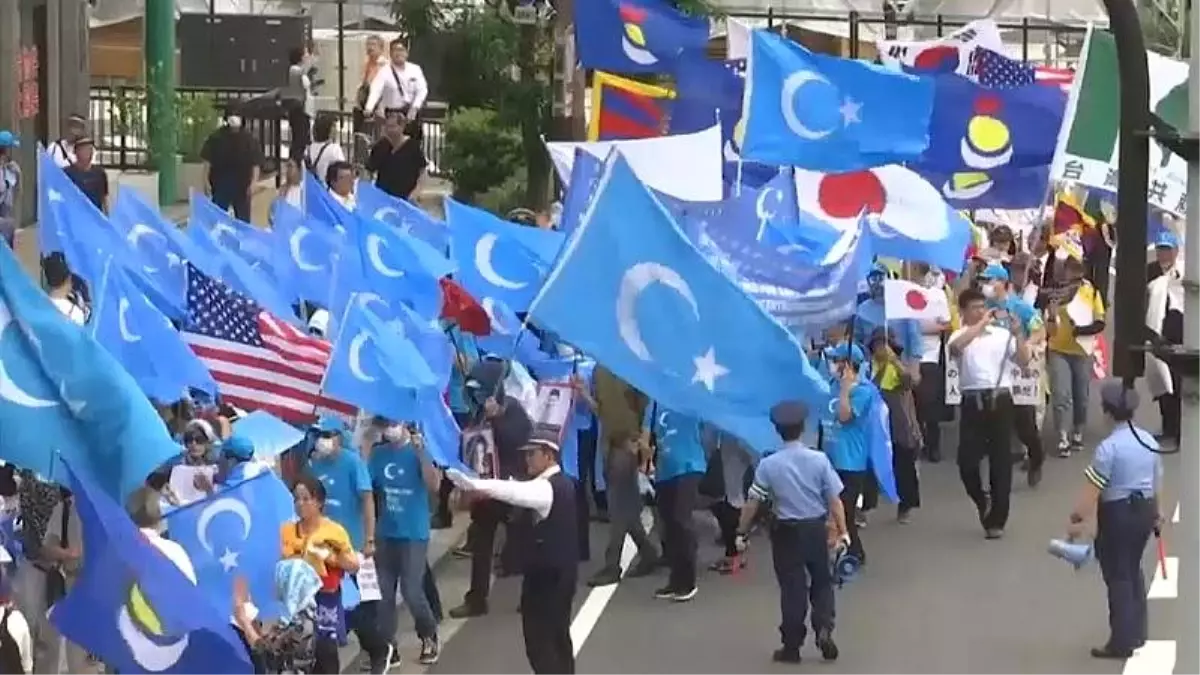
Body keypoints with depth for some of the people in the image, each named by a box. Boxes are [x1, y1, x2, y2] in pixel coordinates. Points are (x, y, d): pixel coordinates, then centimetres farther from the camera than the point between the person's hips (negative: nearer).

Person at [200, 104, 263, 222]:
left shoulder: (249, 139, -1)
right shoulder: (216, 137, -1)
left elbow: (256, 163, -1)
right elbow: (208, 160, 1)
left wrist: (253, 182, -10)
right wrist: (206, 181, -4)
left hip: (242, 186, 0)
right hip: (220, 185, 0)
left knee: (243, 220, 5)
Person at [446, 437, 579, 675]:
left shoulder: (547, 487, -21)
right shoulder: (560, 483, 12)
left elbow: (513, 491, -37)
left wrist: (470, 484, -49)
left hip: (547, 575, -10)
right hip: (560, 573, 10)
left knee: (540, 641, -6)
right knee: (558, 637, 19)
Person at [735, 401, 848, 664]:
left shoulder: (768, 465, -12)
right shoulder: (819, 459, -10)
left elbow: (752, 503, -6)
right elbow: (835, 499, -7)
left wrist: (742, 533, 6)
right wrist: (842, 531, 3)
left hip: (787, 532, -1)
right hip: (817, 528, 1)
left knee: (792, 586, 8)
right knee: (822, 581, 18)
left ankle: (792, 646, 12)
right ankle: (824, 629, -1)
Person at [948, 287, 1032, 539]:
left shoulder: (1002, 334, 10)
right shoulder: (961, 335, 6)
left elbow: (1023, 362, 2)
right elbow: (955, 347, -19)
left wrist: (1018, 335, -12)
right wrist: (981, 324, -21)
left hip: (1000, 400, 1)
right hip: (973, 402, -1)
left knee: (1001, 460, 2)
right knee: (967, 460, -6)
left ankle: (997, 519, 10)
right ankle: (982, 501, 23)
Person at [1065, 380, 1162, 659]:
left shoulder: (1109, 447, -19)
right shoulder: (1149, 441, 3)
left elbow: (1092, 490, -21)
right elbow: (1157, 482, 13)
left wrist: (1078, 519, -15)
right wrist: (1156, 513, 28)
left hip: (1118, 514, -7)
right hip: (1145, 510, 7)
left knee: (1118, 576, 3)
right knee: (1133, 570, 22)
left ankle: (1122, 641, 8)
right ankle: (1136, 633, 29)